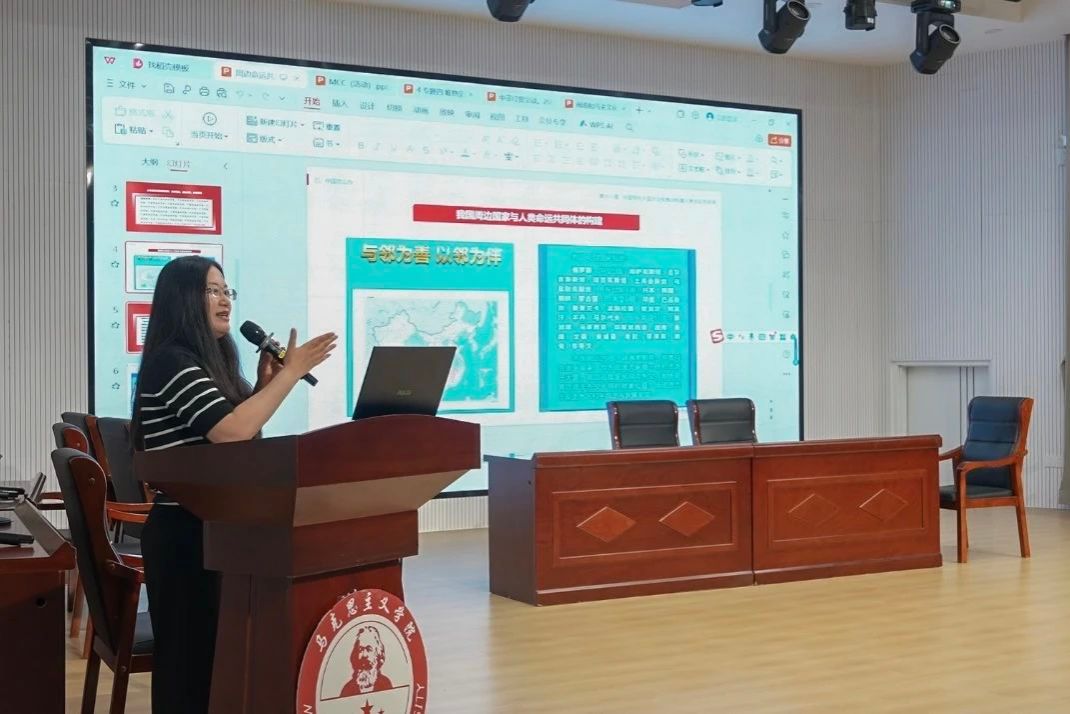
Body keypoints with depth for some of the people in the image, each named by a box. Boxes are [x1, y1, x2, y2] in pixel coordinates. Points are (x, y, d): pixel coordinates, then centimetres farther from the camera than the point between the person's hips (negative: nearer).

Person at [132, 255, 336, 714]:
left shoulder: (212, 359, 14)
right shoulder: (171, 362, -15)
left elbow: (240, 427, 17)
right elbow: (232, 431, -26)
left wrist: (264, 385, 3)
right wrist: (290, 372, -20)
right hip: (185, 533, -9)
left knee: (221, 651, 14)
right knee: (193, 656, 0)